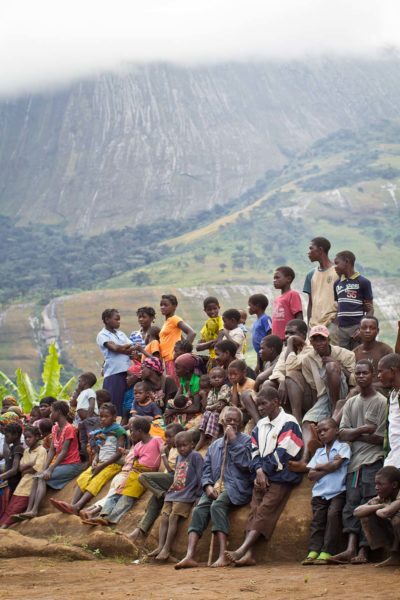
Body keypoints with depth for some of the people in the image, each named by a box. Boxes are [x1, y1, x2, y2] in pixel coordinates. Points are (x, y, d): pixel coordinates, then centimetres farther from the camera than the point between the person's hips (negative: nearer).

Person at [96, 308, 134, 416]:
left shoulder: (121, 334, 19)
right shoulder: (102, 335, 1)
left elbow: (132, 349, 9)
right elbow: (114, 348, -13)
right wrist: (128, 347, 2)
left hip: (126, 372, 6)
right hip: (113, 373, -6)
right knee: (114, 404, -8)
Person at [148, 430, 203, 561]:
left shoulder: (195, 456, -7)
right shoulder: (179, 457, 18)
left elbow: (199, 476, -10)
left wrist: (197, 493, -12)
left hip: (185, 495, -8)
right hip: (173, 493, 8)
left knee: (173, 517, -17)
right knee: (164, 518, -3)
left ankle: (166, 549, -18)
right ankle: (160, 547, -6)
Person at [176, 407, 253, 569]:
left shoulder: (246, 440, 7)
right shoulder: (215, 445, 23)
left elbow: (245, 464, -9)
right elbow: (206, 469, 16)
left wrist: (233, 440, -7)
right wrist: (208, 486, -4)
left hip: (236, 487, -5)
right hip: (215, 487, 5)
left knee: (217, 505, -34)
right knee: (199, 509, -23)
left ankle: (223, 556, -40)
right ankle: (189, 556, -36)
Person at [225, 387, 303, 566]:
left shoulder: (288, 423, -3)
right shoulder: (260, 425, 18)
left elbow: (281, 454, -10)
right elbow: (254, 451, 11)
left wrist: (264, 470, -7)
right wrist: (258, 471, -7)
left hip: (281, 477, -7)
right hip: (261, 476, 7)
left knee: (264, 511, -20)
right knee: (254, 511, -12)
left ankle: (241, 551, -34)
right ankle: (248, 554, -25)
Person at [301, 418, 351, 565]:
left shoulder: (343, 447, 6)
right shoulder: (319, 452, 20)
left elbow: (336, 465, -10)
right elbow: (311, 475, 9)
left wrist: (319, 467, 5)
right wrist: (328, 468, -4)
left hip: (338, 492, -5)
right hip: (320, 493, 5)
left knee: (333, 514, -23)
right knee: (317, 518, -11)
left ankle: (327, 552, -26)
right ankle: (313, 551, -19)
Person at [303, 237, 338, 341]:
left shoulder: (337, 272, -2)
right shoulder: (311, 275, 16)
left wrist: (336, 318, -14)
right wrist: (309, 324, 10)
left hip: (331, 324, -6)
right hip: (314, 324, 6)